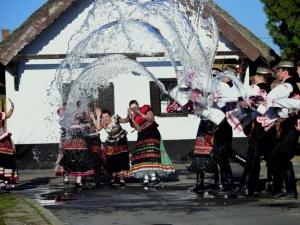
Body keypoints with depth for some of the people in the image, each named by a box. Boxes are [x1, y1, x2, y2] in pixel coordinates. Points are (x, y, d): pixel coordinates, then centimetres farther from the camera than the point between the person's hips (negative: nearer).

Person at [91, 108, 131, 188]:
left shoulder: (114, 118, -20)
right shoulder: (102, 122, -15)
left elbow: (125, 121, -10)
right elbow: (98, 128, -35)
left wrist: (128, 116, -31)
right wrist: (97, 116, -38)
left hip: (121, 140, -3)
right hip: (111, 142, 3)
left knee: (122, 160, -9)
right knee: (111, 161, 0)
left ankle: (121, 179, -5)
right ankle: (114, 177, 22)